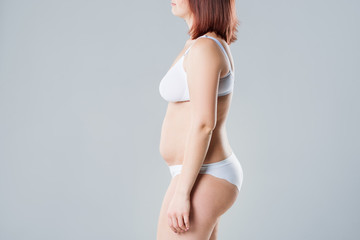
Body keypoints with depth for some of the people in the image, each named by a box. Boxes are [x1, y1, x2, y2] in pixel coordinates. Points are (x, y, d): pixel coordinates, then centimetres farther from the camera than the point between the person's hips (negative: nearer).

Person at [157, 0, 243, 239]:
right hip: (209, 175, 10)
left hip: (201, 181, -10)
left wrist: (181, 193, -23)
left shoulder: (205, 48, -19)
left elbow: (203, 124, -25)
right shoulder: (214, 45, 13)